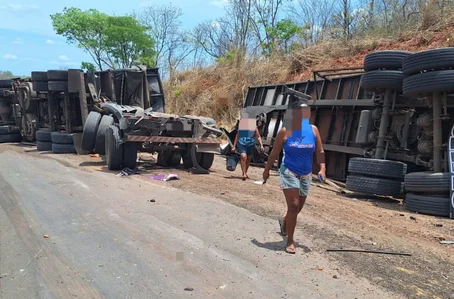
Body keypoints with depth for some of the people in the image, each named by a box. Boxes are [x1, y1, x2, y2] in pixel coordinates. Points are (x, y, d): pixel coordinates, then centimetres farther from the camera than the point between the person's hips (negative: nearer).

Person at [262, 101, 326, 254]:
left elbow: (320, 152, 2)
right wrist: (267, 169, 3)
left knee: (298, 208, 16)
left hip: (306, 175, 4)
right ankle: (290, 242, 1)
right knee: (293, 206, -13)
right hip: (289, 172, -4)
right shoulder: (285, 131, -9)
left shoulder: (313, 130, -1)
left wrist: (322, 168, -12)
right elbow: (275, 152, -1)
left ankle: (284, 221, 49)